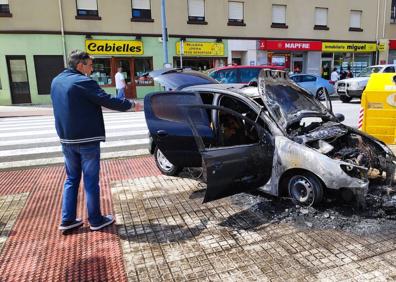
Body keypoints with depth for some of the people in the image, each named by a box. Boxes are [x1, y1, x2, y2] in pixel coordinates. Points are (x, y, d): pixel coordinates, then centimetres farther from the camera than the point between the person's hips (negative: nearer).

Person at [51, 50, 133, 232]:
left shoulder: (56, 81, 10)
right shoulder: (82, 82, -16)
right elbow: (108, 100, -17)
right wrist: (130, 104, -5)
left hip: (67, 140, 8)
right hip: (87, 139, -7)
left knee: (71, 179, 17)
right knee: (91, 181, 3)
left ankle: (67, 220, 19)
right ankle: (96, 220, 14)